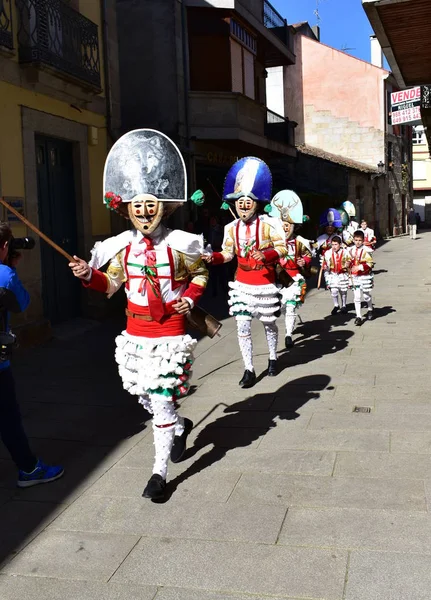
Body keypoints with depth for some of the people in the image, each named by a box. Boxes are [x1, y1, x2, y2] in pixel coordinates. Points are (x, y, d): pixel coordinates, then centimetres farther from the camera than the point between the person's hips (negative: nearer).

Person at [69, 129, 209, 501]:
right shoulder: (122, 246, 1)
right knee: (145, 397, 15)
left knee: (161, 400, -5)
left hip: (170, 336, -4)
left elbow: (200, 273, 8)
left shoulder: (179, 244, -8)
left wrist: (190, 298, -8)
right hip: (136, 336, 5)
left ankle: (160, 472, 8)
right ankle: (180, 427, 46)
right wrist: (88, 275, -8)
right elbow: (110, 284, 10)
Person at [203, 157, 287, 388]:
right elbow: (228, 253, 6)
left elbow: (282, 248, -11)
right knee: (242, 327, -3)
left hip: (265, 285, -2)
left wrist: (266, 255, -28)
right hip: (242, 285, 3)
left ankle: (273, 359, 40)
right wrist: (213, 257, -13)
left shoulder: (269, 224, -12)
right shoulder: (232, 227, -1)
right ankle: (249, 370, 7)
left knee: (269, 324, 15)